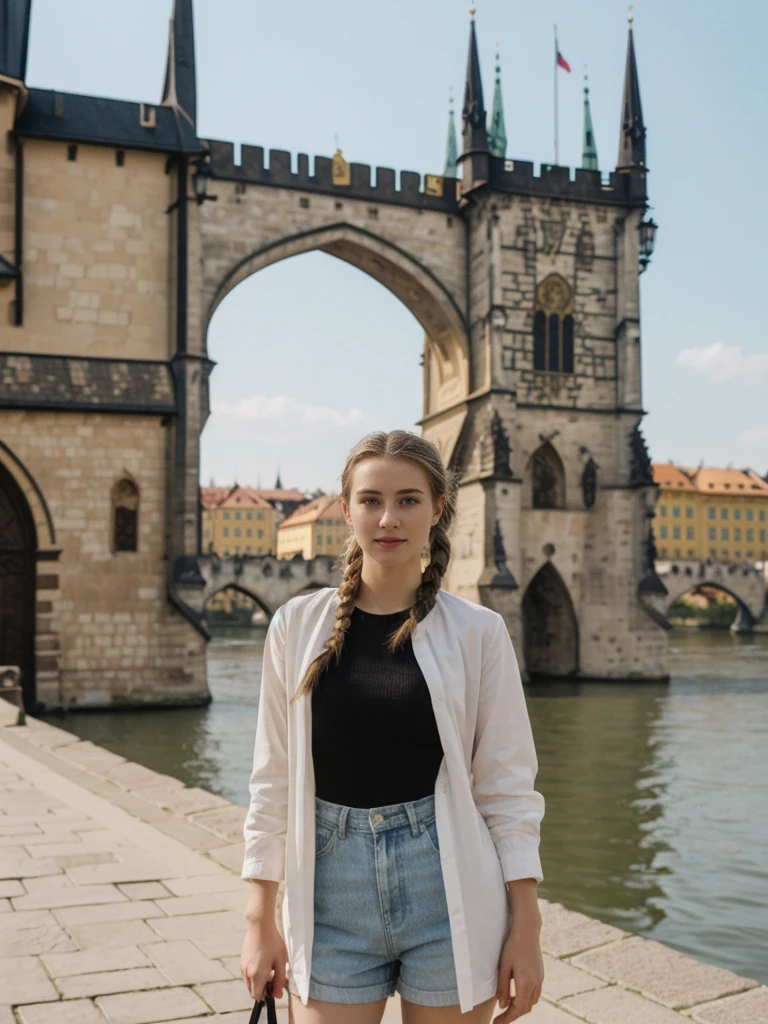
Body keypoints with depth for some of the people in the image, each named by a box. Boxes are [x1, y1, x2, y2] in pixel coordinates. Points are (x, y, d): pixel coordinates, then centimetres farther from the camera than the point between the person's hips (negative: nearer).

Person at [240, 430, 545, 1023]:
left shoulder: (477, 631, -3)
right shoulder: (298, 625, 1)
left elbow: (508, 789, -1)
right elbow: (273, 784, 4)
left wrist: (526, 929, -4)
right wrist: (260, 921, 3)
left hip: (449, 896, -1)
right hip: (332, 898, 1)